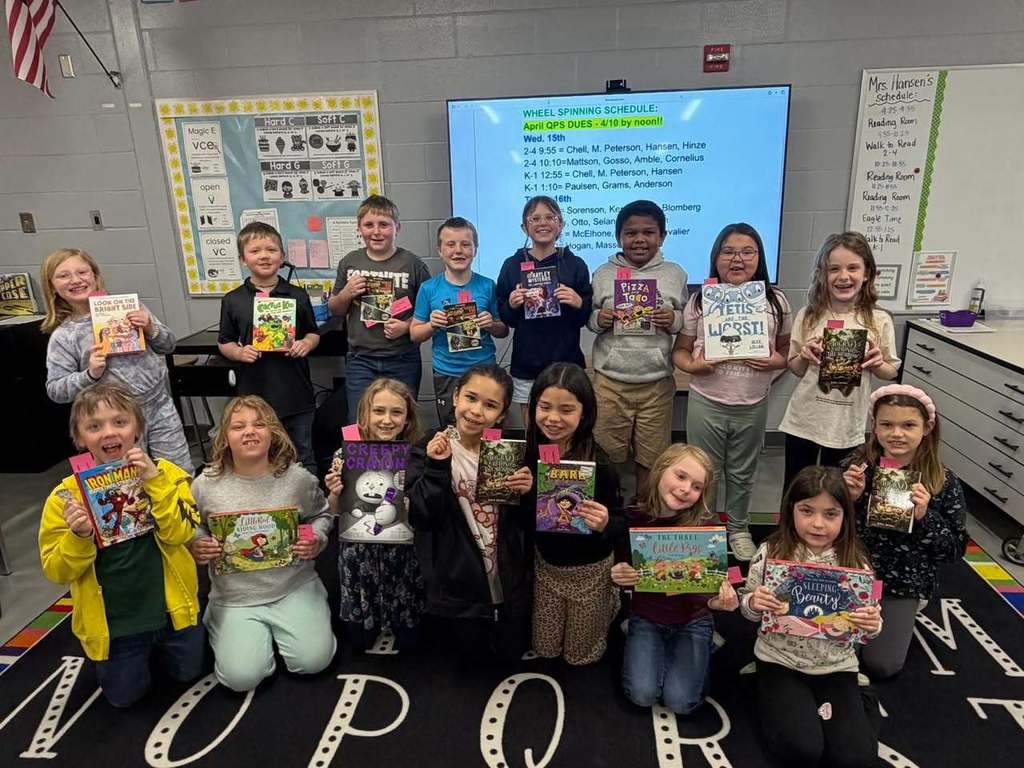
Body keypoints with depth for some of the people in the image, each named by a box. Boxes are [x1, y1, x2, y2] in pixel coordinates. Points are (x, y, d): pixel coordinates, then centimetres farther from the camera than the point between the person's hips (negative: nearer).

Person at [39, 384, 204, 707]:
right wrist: (79, 536, -28)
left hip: (169, 605, 0)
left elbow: (179, 534, -21)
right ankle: (138, 649, 41)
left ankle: (158, 640, 45)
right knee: (125, 695, 14)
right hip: (112, 619, 0)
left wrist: (155, 482, -29)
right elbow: (57, 571, -8)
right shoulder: (66, 496, -11)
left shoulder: (165, 474, -11)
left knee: (187, 673, 18)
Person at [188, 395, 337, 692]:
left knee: (312, 661, -11)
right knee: (241, 676, -12)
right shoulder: (206, 484, -7)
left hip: (294, 587, 0)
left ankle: (277, 630, 22)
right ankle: (220, 624, 20)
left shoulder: (297, 478, -6)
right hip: (235, 596, 0)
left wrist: (317, 541, -8)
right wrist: (195, 546, -13)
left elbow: (321, 514, 11)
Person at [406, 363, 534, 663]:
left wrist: (528, 493, -22)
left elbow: (529, 523, -2)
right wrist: (437, 467, -28)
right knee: (474, 655, 16)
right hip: (460, 579, -2)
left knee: (512, 653, 20)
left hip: (510, 578, 2)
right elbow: (420, 517, -19)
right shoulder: (428, 450, -10)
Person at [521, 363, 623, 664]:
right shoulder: (528, 452, -16)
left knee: (580, 654, 20)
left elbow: (620, 523, -19)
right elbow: (523, 515, -5)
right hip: (544, 563, 4)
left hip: (589, 569, -3)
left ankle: (611, 599, 44)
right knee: (544, 649, 24)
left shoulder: (597, 463, -27)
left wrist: (604, 525, -41)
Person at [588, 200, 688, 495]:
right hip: (609, 380, 0)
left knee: (650, 459, 13)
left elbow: (688, 323, 7)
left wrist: (674, 320, -14)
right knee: (608, 455, 10)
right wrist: (599, 319, -15)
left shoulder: (675, 274, 2)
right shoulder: (603, 273, 2)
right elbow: (587, 319, 7)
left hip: (656, 382, 1)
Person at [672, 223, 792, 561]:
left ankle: (738, 529, 40)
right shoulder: (701, 300, -4)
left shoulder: (776, 301, 0)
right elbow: (680, 349, 1)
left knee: (742, 473, 19)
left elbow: (788, 349, 7)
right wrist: (692, 365, -20)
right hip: (706, 403, -1)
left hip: (752, 405, 1)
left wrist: (777, 361, -15)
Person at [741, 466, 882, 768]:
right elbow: (749, 610, 0)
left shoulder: (855, 562, -9)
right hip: (781, 661, -1)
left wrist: (872, 626, -22)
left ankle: (861, 704, 19)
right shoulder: (770, 552, -12)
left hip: (836, 666, 2)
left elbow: (866, 630, 2)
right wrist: (753, 603, -24)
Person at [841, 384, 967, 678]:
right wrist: (848, 498, -22)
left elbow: (955, 550, -7)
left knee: (880, 665, -6)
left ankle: (897, 616, 23)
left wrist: (925, 517, -24)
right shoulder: (855, 466, -9)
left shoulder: (944, 482, -11)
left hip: (904, 583, -1)